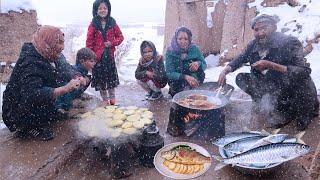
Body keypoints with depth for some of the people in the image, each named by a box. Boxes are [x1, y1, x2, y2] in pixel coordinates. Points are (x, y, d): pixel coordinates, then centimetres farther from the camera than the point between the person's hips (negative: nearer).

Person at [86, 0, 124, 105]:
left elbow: (120, 37, 6)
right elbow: (89, 41, -5)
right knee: (100, 78, 7)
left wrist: (112, 43, -12)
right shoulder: (93, 25, -3)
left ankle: (112, 98, 25)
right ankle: (105, 99, 22)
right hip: (98, 55, -1)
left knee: (111, 77, 9)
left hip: (109, 55, 1)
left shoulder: (112, 23, 2)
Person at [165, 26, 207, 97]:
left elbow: (204, 65, 5)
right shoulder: (170, 52, -9)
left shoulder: (194, 49, -4)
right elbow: (169, 73, -14)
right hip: (177, 88, -3)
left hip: (195, 85, 3)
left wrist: (198, 64, -20)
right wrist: (185, 77, -31)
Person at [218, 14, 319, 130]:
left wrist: (271, 66, -37)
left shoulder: (289, 43, -22)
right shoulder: (254, 45, -5)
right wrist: (225, 71, -7)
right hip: (273, 88, 6)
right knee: (241, 78, -4)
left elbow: (304, 72, -29)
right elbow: (240, 60, 11)